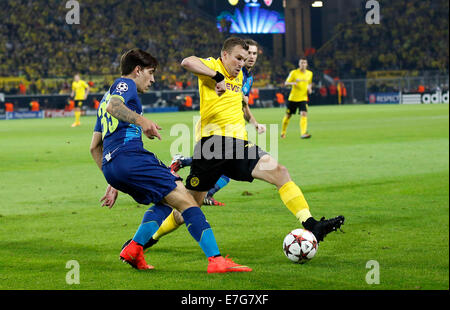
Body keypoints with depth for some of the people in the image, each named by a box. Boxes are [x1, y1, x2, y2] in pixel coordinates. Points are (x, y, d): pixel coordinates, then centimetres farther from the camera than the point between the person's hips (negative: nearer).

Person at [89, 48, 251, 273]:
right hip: (129, 156, -9)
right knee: (184, 200, -11)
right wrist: (141, 120, -28)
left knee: (166, 201, 20)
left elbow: (94, 147, 32)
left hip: (109, 164, 9)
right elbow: (113, 106, -18)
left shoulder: (107, 96, 32)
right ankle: (215, 260, -22)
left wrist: (113, 183, 33)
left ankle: (133, 249, 4)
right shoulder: (125, 84, 7)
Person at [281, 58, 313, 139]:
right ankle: (283, 132, 31)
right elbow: (286, 83, -5)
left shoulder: (309, 73, 5)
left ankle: (303, 133, -27)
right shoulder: (294, 73, -6)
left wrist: (309, 88, 2)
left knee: (304, 114, -19)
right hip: (293, 98, -1)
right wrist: (293, 83, -25)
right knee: (288, 115, 9)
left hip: (303, 98, 1)